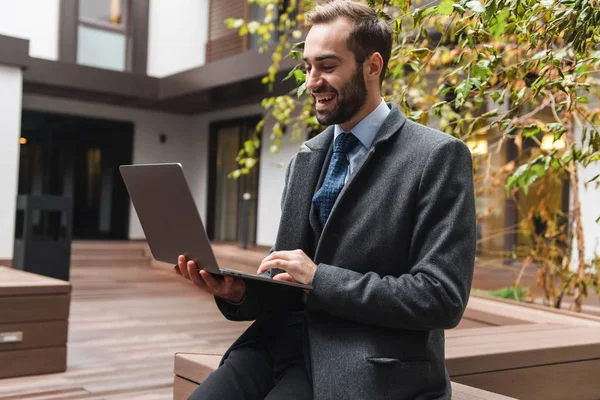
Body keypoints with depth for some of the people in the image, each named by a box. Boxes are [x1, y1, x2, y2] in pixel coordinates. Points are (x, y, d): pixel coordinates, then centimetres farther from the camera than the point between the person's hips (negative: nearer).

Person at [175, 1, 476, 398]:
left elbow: (442, 297, -14)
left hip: (365, 365, -5)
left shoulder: (439, 157, -8)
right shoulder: (305, 160, 13)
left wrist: (320, 279, -17)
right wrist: (240, 292, -8)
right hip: (286, 340, 6)